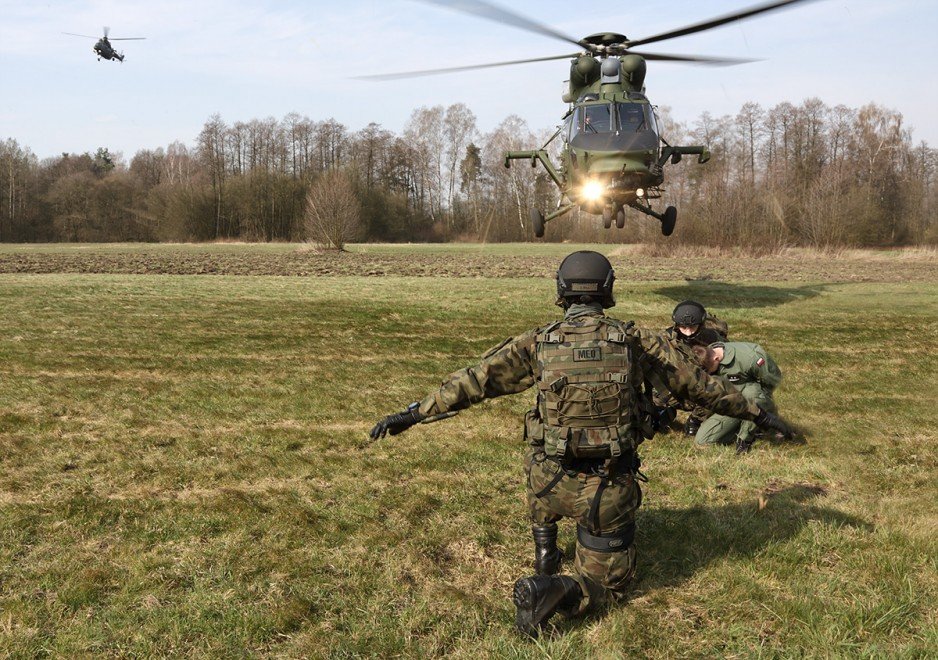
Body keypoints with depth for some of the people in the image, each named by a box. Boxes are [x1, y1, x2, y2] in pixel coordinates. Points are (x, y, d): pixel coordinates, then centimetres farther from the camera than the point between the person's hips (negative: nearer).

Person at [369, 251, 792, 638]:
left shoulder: (538, 342, -5)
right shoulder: (635, 341, -5)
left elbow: (473, 381, -3)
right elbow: (697, 383, 4)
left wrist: (413, 414, 5)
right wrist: (756, 413, 18)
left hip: (552, 481, 2)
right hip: (611, 490, -2)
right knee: (605, 581, 16)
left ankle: (544, 551, 30)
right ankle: (557, 592, -15)